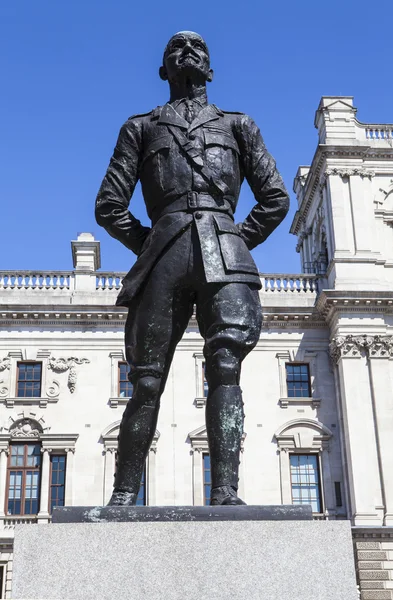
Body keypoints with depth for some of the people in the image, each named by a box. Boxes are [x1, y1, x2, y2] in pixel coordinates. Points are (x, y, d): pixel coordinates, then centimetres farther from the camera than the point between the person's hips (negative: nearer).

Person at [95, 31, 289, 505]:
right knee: (148, 381, -3)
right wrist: (146, 246, 9)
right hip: (165, 253, 0)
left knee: (225, 368, -17)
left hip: (223, 254, 0)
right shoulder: (141, 127, 24)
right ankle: (123, 496, 1)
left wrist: (241, 243, 9)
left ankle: (224, 492, -23)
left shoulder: (238, 125, 25)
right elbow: (109, 207, 17)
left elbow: (276, 198, 18)